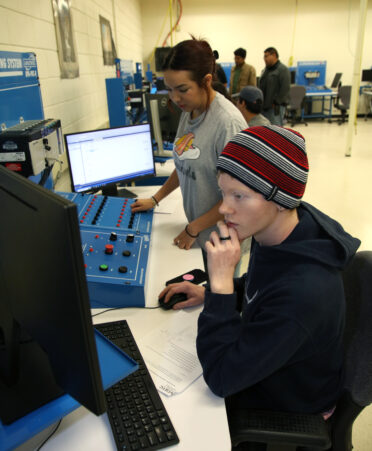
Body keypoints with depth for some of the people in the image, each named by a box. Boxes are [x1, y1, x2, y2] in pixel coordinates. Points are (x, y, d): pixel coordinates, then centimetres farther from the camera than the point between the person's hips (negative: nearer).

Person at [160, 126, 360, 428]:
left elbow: (221, 379, -34)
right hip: (259, 359, 6)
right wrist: (212, 293, -6)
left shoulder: (304, 289, -41)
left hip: (286, 408, -6)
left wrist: (221, 281, -37)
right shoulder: (272, 234, -14)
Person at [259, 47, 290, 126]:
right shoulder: (265, 70, 18)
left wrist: (276, 102, -16)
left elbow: (285, 89, -16)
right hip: (264, 106, 9)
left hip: (275, 107, -9)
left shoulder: (283, 69, -8)